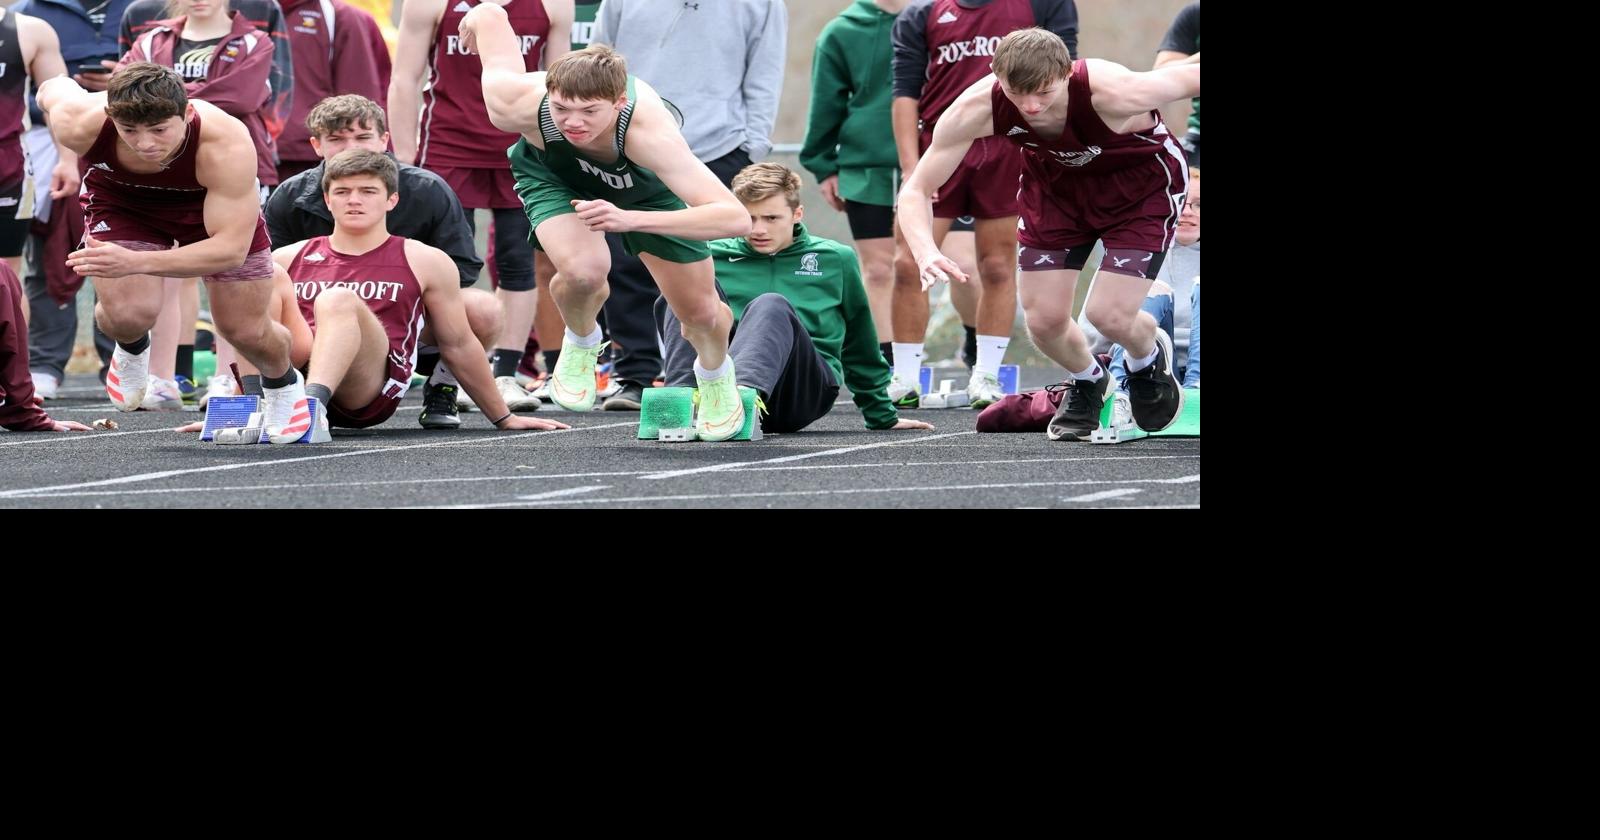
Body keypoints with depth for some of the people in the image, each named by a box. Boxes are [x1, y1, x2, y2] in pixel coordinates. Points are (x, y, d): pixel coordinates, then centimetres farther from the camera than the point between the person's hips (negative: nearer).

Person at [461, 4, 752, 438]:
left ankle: (715, 376, 43)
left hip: (644, 189, 0)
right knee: (584, 270, -30)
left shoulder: (648, 132, -49)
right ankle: (581, 343, 7)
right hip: (552, 173, 0)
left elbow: (736, 218, -56)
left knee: (700, 312, 4)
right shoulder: (518, 105, -42)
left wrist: (629, 218, -65)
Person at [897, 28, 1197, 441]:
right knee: (1044, 319, -3)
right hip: (1057, 182, 3)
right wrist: (926, 253, -42)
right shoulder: (976, 109, -33)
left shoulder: (1111, 92, -41)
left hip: (1141, 184, -3)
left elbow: (1190, 75, -23)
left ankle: (1149, 360, 25)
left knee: (1107, 314, -14)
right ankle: (1088, 384, 33)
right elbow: (916, 190, -24)